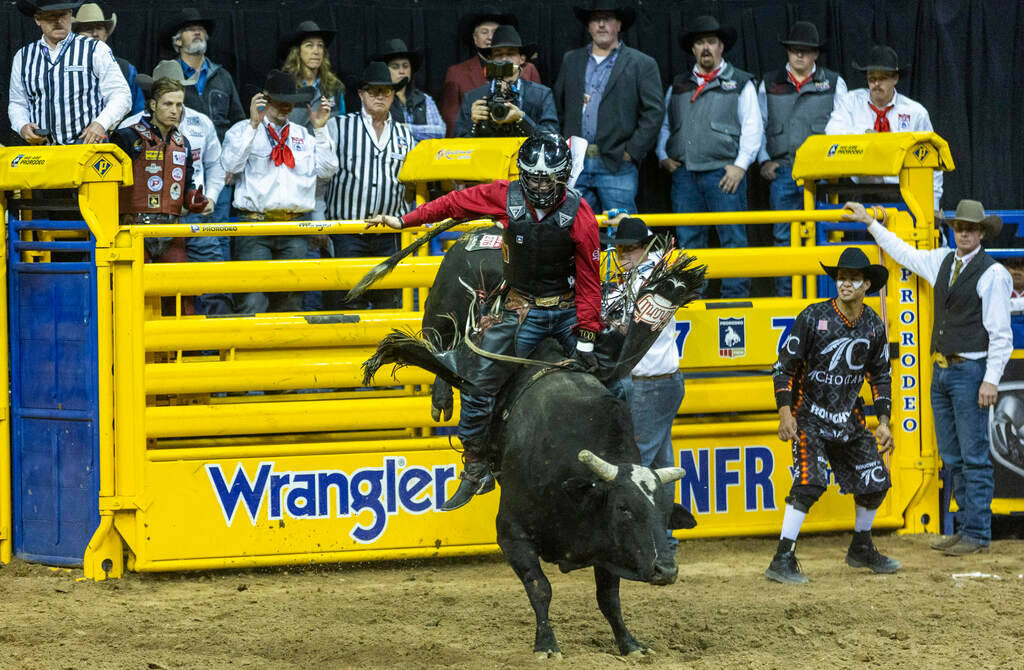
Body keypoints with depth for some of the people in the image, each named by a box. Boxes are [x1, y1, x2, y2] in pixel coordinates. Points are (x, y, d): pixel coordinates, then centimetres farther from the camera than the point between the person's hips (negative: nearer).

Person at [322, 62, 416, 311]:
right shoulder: (338, 127, 6)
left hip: (390, 236, 3)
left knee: (389, 302, 3)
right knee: (348, 302, -7)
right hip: (347, 233, -3)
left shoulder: (405, 135, 15)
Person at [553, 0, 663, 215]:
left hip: (616, 166, -3)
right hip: (575, 165, 3)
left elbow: (654, 112, -1)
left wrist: (632, 152, -8)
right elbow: (558, 107, 18)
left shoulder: (642, 64, 4)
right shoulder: (571, 60, 17)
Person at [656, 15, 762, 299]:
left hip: (722, 172, -4)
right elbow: (664, 125, 24)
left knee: (732, 238, -6)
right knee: (687, 240, 3)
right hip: (684, 172, 4)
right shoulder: (678, 86, 19)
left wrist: (740, 165, -8)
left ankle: (735, 298, -5)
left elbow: (753, 127, 1)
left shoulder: (740, 84, 7)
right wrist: (664, 156, 8)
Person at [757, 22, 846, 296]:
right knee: (783, 235, 0)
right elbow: (758, 126, 15)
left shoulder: (833, 83, 9)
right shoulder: (770, 84, 13)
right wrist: (764, 160, 3)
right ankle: (784, 293, 4)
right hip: (782, 169, 2)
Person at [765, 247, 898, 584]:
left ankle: (862, 549, 31)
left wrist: (884, 421, 6)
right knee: (809, 480, -21)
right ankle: (782, 560, -20)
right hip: (810, 414, -5)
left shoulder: (873, 326, 0)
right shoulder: (814, 317, -15)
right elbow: (785, 364, -10)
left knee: (875, 480, 8)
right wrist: (785, 412, -17)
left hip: (849, 416, 6)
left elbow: (880, 375, 12)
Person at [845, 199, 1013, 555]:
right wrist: (871, 223, 37)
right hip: (941, 370, 8)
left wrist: (991, 380, -18)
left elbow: (1001, 334, -12)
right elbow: (904, 253, 31)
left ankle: (978, 534, -4)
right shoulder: (942, 261, 12)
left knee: (974, 456, -7)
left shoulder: (993, 274, -9)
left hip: (970, 371, -8)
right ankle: (968, 528, 16)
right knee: (952, 458, 10)